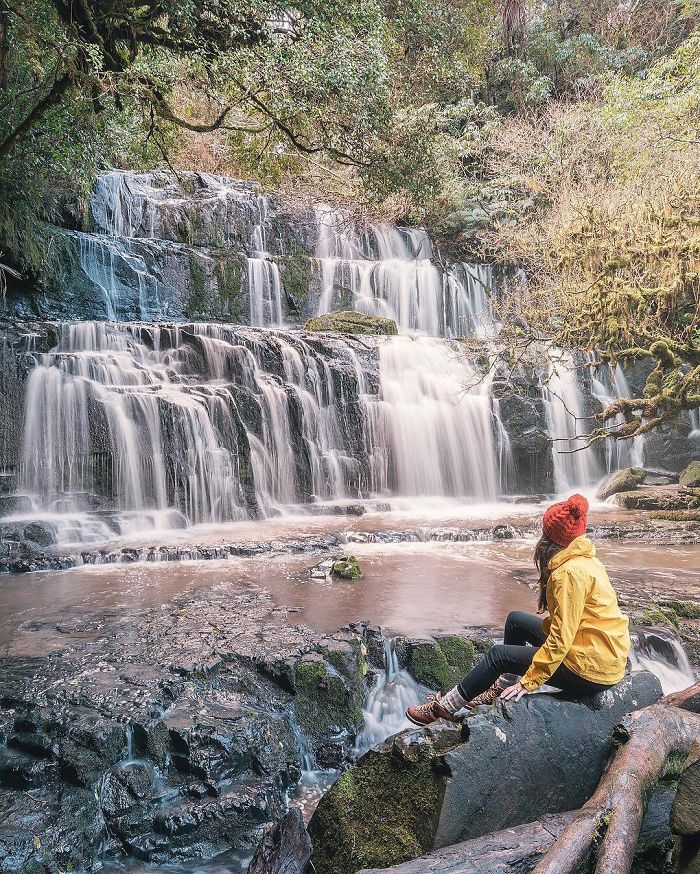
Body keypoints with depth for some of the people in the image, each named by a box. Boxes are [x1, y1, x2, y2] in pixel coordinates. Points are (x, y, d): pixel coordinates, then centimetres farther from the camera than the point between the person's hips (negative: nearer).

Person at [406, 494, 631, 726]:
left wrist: (528, 682, -17)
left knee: (499, 655, -4)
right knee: (516, 620, 16)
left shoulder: (570, 572, -24)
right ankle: (499, 687, 27)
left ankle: (444, 708, 9)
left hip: (591, 668, -9)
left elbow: (561, 639, -24)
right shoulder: (584, 559, 7)